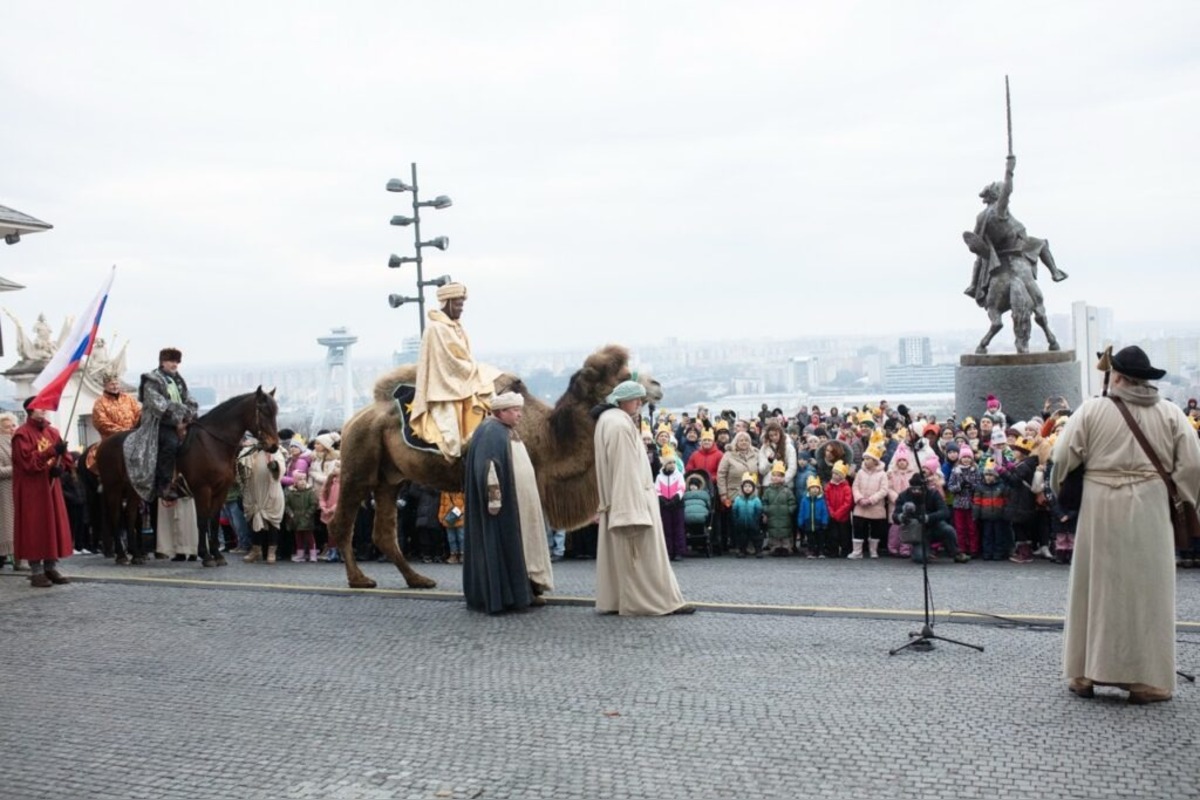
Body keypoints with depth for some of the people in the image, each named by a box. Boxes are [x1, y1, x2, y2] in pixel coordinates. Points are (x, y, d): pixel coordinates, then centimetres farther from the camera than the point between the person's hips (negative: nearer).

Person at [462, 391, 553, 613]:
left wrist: (529, 499, 21)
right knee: (501, 546, -6)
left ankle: (526, 590, 16)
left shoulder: (510, 432, 16)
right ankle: (500, 596, -3)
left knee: (523, 543, 11)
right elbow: (487, 467, -21)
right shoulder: (490, 432, -14)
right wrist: (494, 499, -26)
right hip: (503, 504, -10)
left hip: (519, 504, 10)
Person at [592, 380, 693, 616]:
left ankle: (613, 600, 13)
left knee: (617, 550, 11)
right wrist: (635, 507, -22)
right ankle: (652, 600, -1)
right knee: (643, 552, -5)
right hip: (630, 496, -10)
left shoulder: (607, 419, 12)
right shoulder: (621, 424, -19)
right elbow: (626, 466, -22)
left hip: (616, 500, 10)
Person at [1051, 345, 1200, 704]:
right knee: (1146, 591, 7)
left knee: (1096, 587, 9)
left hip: (1100, 512, 0)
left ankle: (1086, 673, 15)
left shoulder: (1092, 409, -4)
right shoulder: (1171, 414, 1)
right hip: (1149, 513, 1)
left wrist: (1059, 488, 11)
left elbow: (1063, 457, -7)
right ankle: (1145, 679, 10)